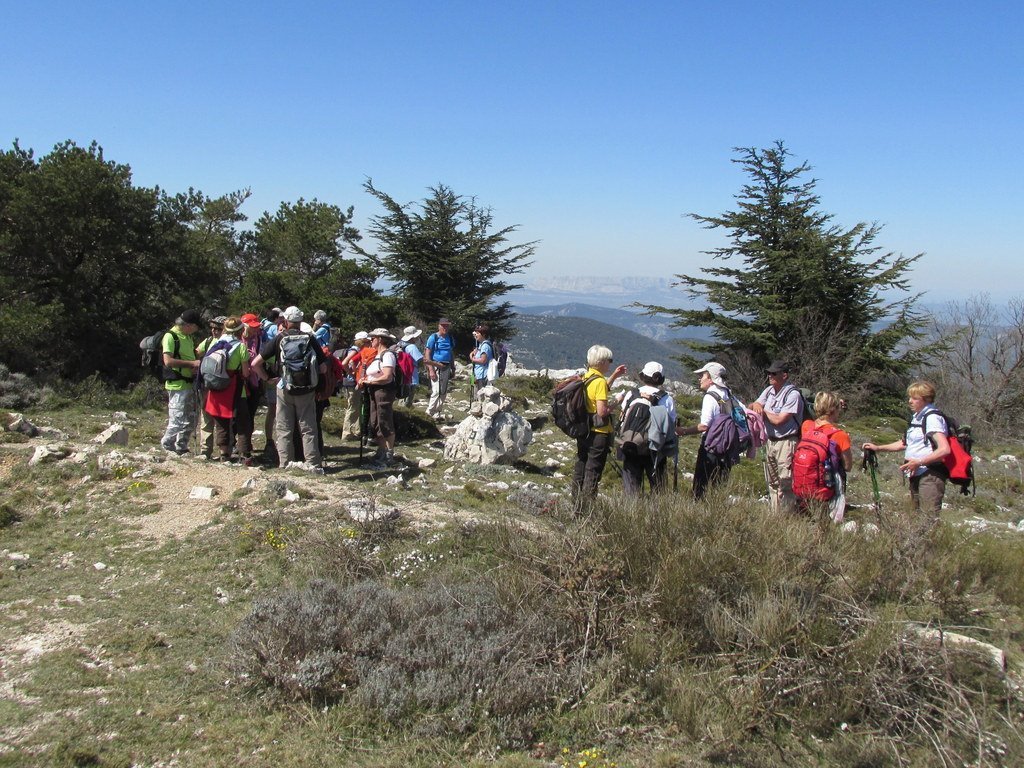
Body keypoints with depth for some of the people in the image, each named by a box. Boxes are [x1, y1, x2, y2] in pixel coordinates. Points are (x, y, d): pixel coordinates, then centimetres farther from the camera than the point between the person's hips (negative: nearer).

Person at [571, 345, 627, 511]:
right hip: (598, 434, -8)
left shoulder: (585, 378, 7)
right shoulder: (600, 381, -18)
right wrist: (611, 408, -5)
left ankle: (577, 506, 23)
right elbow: (601, 411, -25)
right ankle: (587, 509, 5)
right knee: (593, 472, 0)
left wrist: (614, 376, 23)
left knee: (580, 468, 15)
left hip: (583, 431, 8)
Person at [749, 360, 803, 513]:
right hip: (770, 441, 8)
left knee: (786, 484, -7)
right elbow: (752, 407, 14)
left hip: (787, 443, -8)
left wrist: (763, 411, -5)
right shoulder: (769, 390, 9)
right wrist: (756, 405, -10)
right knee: (772, 483, 15)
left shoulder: (793, 394, -15)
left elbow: (779, 420, -20)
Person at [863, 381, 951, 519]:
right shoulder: (916, 417, 15)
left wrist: (919, 462, -24)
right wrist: (878, 448, 17)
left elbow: (944, 449, -22)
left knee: (931, 518, -13)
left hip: (930, 475, -9)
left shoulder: (932, 418, -13)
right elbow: (905, 443, 26)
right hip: (916, 474, 9)